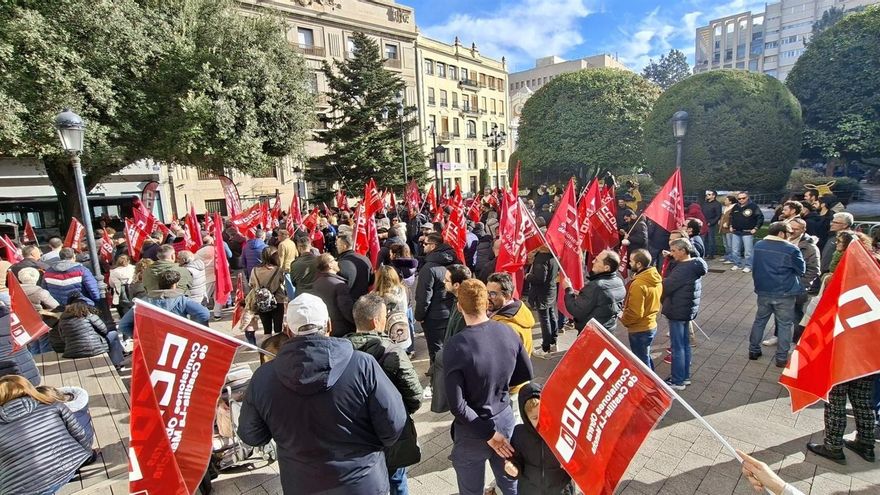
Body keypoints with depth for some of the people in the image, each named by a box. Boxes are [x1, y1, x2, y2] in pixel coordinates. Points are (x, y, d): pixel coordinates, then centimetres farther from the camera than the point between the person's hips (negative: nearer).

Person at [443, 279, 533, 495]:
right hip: (505, 418, 4)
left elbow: (457, 405, -25)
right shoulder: (508, 332, -12)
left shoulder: (455, 346, -26)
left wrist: (488, 433, -15)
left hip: (473, 430, -4)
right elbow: (526, 375, 2)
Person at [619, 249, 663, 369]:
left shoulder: (638, 284, -28)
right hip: (651, 324, 9)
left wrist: (623, 319, -8)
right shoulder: (656, 278, -1)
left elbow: (635, 313, -26)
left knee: (641, 361, 8)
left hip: (639, 330, -9)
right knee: (646, 357, 26)